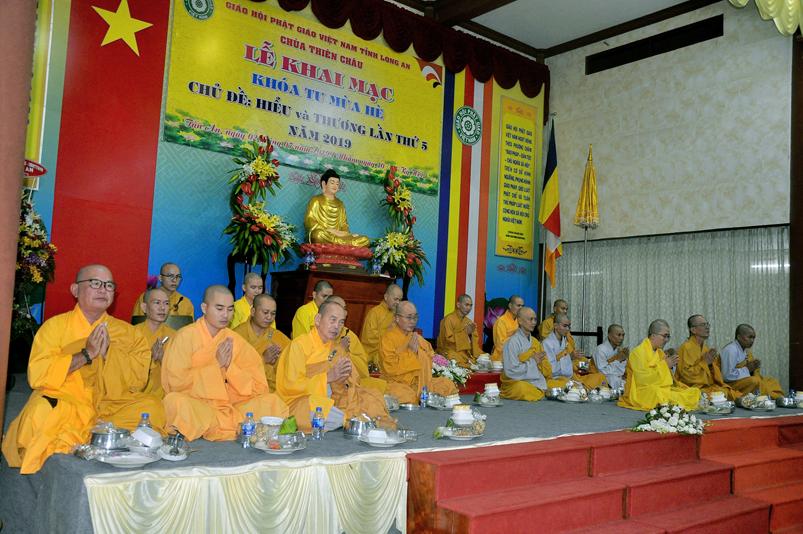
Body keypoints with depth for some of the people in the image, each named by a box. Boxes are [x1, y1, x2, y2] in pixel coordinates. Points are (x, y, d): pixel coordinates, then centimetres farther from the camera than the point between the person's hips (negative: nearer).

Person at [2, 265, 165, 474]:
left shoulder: (126, 332, 9)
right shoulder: (56, 326, 3)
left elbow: (139, 379, 0)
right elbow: (37, 375, -9)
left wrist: (108, 352, -12)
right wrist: (86, 355, -14)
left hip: (107, 407, 3)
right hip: (61, 404, -2)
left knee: (152, 406, -22)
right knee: (40, 413, -34)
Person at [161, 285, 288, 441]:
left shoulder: (235, 340, 9)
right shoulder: (186, 336, -2)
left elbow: (259, 388, 4)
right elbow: (176, 383, -12)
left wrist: (230, 366, -11)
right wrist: (216, 364, -11)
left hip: (230, 408, 4)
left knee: (273, 402, -14)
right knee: (175, 401, -35)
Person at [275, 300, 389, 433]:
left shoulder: (337, 349, 11)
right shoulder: (299, 345, -8)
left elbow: (354, 381, 11)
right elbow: (291, 385, -16)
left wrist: (343, 380, -13)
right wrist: (328, 377, -20)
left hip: (329, 401, 6)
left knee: (374, 397, -10)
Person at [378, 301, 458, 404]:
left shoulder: (417, 338, 13)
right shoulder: (388, 338, -7)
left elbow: (429, 364, 13)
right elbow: (390, 368, -17)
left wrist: (417, 351, -6)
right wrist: (410, 352, -14)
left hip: (417, 382, 7)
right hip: (396, 383, -6)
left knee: (448, 384, -6)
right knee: (406, 395, -39)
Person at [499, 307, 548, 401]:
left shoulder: (535, 341, 16)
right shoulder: (513, 342, -10)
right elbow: (511, 370, -17)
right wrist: (533, 362, -8)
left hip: (538, 382, 7)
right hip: (517, 382, -7)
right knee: (523, 390, -37)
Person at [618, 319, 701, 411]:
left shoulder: (659, 351, 17)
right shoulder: (638, 352, -9)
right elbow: (643, 379, -19)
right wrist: (664, 365, -14)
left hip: (665, 389, 8)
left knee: (695, 392, -8)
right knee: (658, 393, -42)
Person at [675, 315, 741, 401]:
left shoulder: (706, 348, 17)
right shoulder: (686, 348, -8)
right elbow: (685, 374, -16)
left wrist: (711, 363, 0)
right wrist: (704, 363, -14)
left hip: (710, 386, 8)